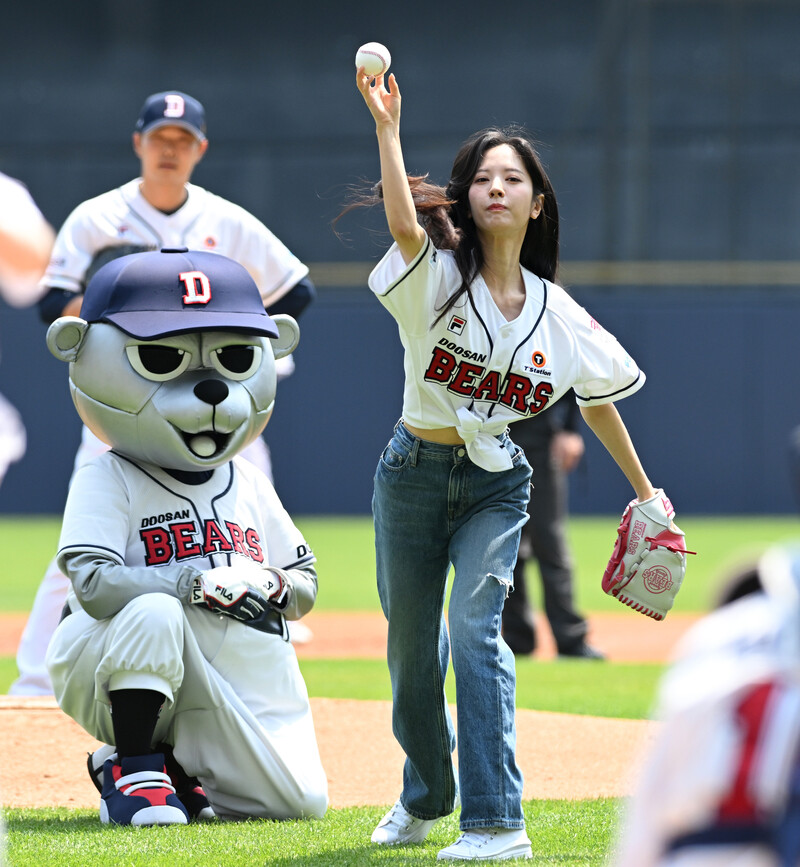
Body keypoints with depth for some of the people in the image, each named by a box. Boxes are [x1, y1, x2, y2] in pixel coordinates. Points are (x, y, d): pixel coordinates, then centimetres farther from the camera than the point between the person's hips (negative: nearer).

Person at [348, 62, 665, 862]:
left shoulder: (558, 315, -2)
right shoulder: (439, 279, -11)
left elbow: (598, 400, 12)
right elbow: (405, 225, -34)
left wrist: (644, 491, 18)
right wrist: (386, 127, -45)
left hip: (496, 483, 0)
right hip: (413, 474, 0)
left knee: (474, 622, -21)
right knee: (411, 645, 10)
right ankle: (425, 796, 37)